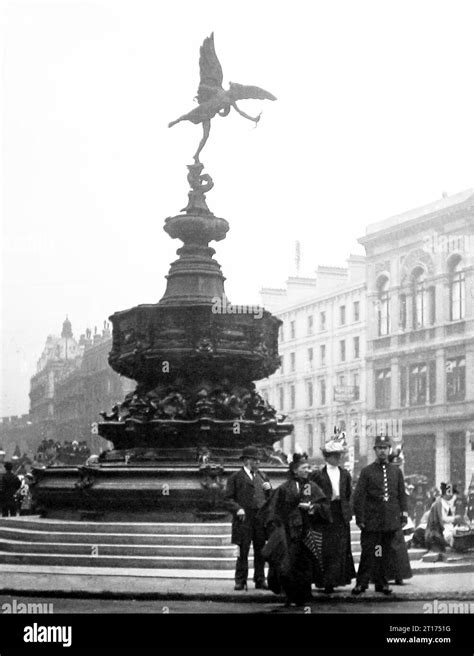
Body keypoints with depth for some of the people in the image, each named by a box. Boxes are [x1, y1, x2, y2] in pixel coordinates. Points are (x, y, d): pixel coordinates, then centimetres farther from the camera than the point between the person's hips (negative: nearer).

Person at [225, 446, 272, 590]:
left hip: (261, 518, 4)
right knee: (243, 551, -2)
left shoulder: (263, 476, 19)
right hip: (244, 519, -4)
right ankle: (240, 581, 4)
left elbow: (270, 497, 22)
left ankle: (260, 581, 14)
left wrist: (269, 489, 2)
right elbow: (228, 498, 1)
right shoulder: (236, 477, 5)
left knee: (260, 551, 5)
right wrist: (238, 509, -14)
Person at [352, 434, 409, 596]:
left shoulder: (396, 471, 9)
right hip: (371, 521, -3)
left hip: (391, 520, 3)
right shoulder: (367, 471, 0)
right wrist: (360, 518, -7)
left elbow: (402, 495, 11)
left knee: (386, 553, 8)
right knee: (368, 552, -3)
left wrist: (404, 515, 3)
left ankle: (382, 583, 17)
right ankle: (361, 583, 4)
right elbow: (359, 497, -2)